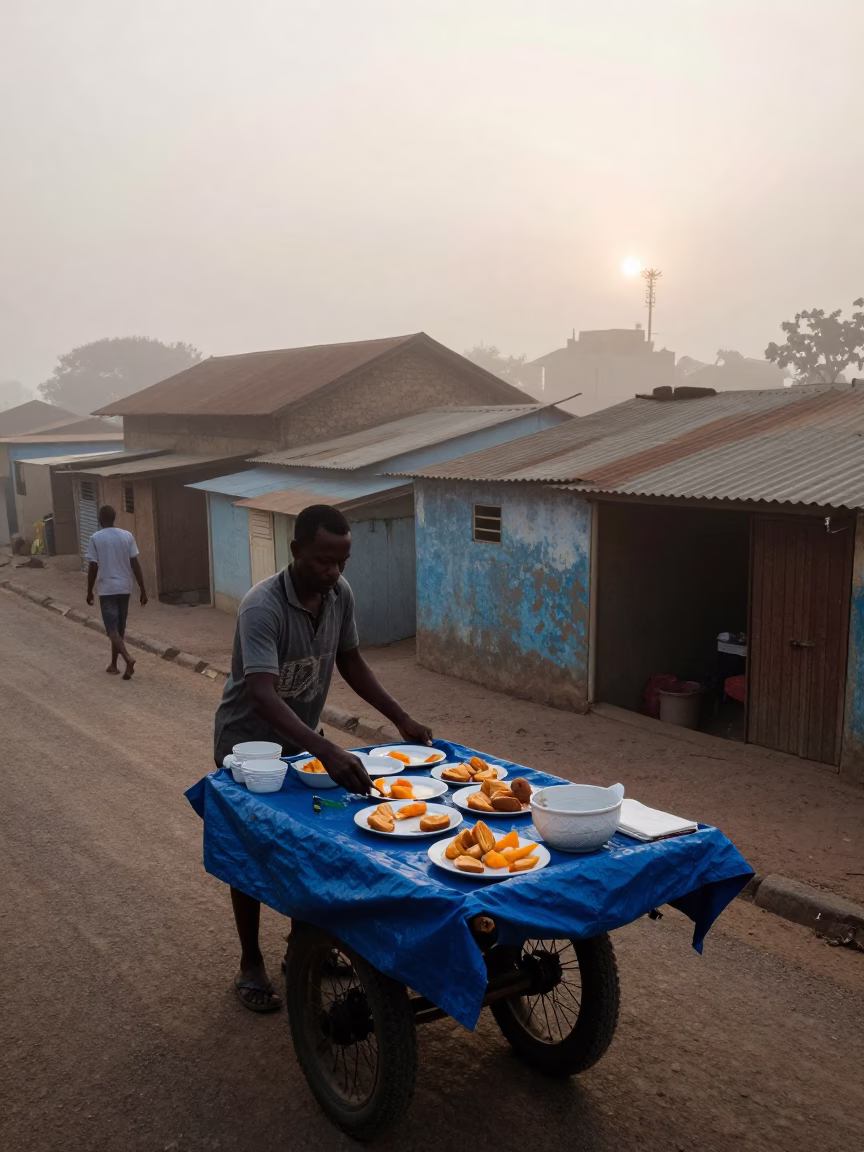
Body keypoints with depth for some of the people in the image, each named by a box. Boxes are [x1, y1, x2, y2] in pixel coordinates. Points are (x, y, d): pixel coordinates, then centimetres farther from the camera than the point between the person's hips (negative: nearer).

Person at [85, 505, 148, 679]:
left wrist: (89, 591, 5)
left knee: (112, 629, -1)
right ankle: (113, 665, 23)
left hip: (107, 590, -4)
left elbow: (93, 567, -7)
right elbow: (135, 564, -1)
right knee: (119, 628, 15)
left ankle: (128, 659, -22)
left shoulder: (96, 538, -7)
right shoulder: (127, 536, 0)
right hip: (125, 588, 4)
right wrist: (142, 590, 2)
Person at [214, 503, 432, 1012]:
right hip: (249, 745, -5)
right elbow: (262, 695, -44)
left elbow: (350, 661, 1)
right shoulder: (263, 608, -33)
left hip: (303, 739, 6)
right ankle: (251, 963, 22)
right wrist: (329, 752, -55)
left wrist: (402, 719, -7)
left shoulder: (341, 593, -12)